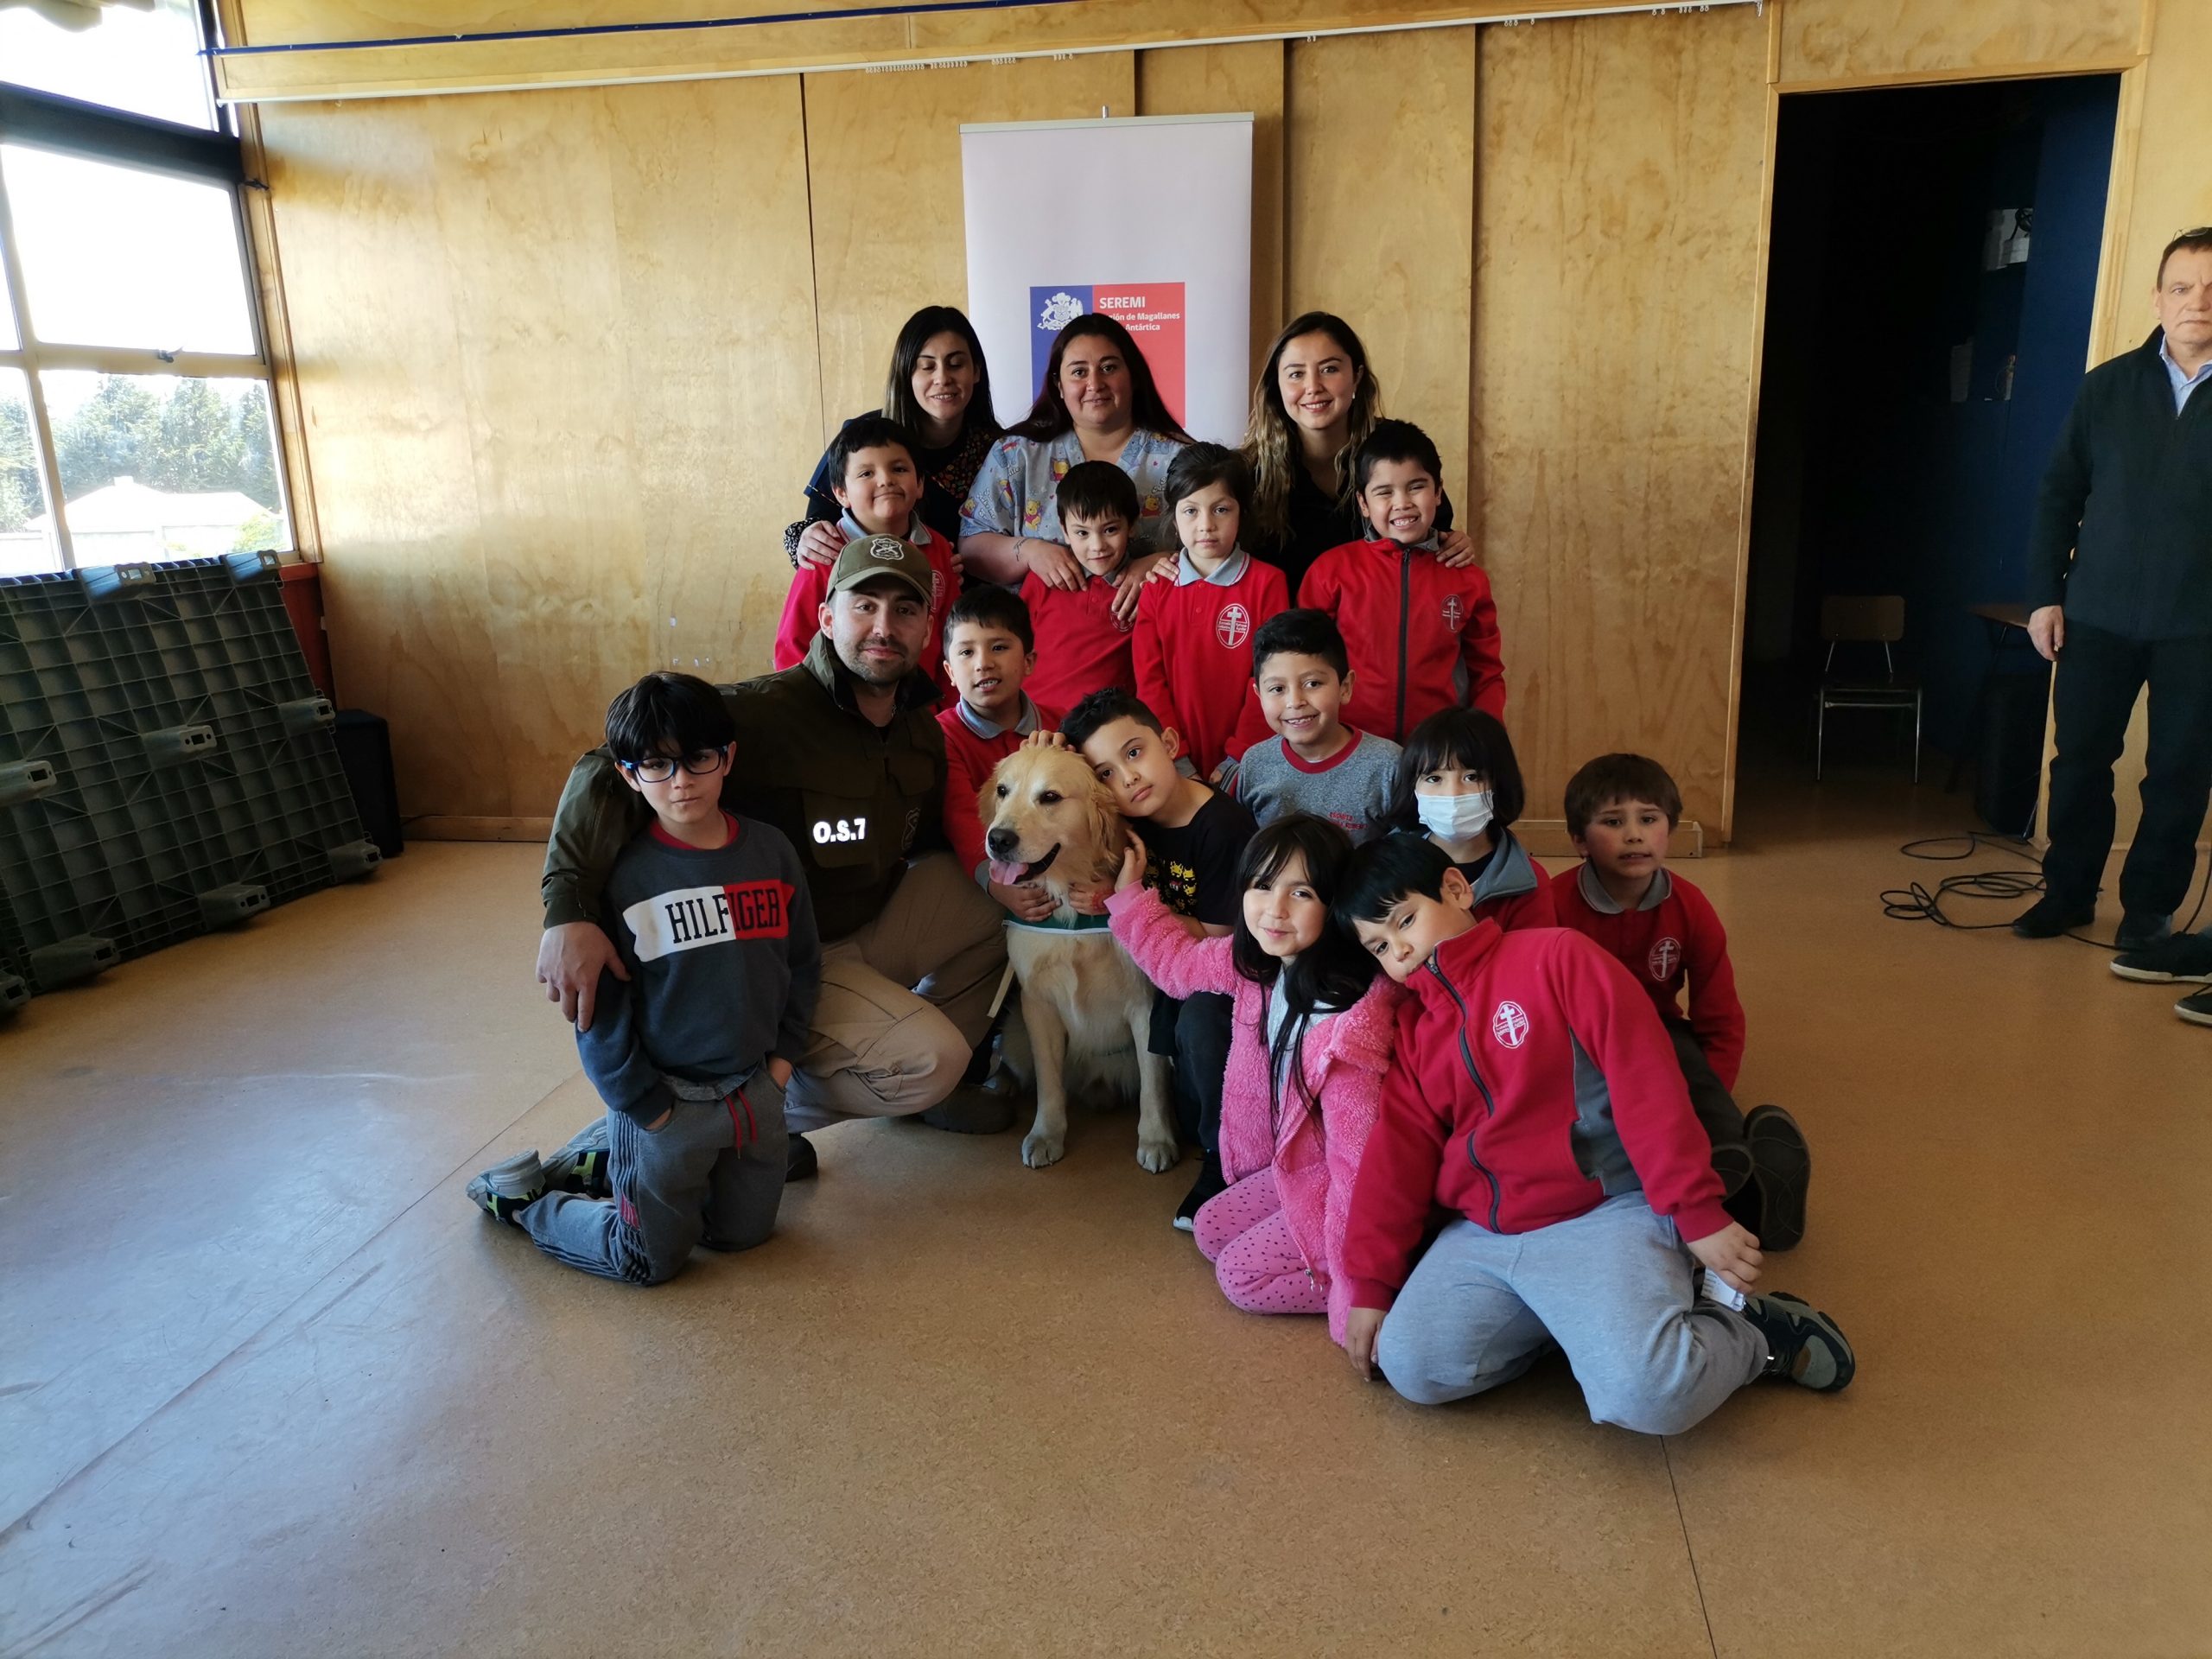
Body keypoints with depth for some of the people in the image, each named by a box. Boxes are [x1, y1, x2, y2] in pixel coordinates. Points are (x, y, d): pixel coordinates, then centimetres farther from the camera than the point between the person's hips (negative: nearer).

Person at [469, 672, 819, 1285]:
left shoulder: (770, 851, -5)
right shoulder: (620, 873, -17)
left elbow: (803, 963, 7)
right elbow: (600, 1007, -13)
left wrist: (784, 1056, 2)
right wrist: (645, 1108, -12)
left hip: (756, 1090, 5)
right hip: (666, 1099, -5)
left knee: (741, 1234, 20)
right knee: (650, 1260, 9)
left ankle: (610, 1165, 40)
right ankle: (522, 1196, 32)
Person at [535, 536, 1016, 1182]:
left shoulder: (923, 734, 2)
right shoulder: (766, 713, -24)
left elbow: (928, 849, 15)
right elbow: (609, 771, -30)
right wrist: (569, 911, -43)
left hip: (871, 928, 8)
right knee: (925, 1060, -25)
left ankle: (936, 1079, 14)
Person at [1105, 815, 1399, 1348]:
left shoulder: (1352, 1021, -35)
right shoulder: (1258, 964, -10)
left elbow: (1359, 1159, -33)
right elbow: (1177, 962, 13)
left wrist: (1355, 1294, -30)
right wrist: (1128, 892, 11)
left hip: (1337, 1190, -9)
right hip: (1289, 1165, 9)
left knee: (1242, 1273, -5)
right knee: (1211, 1230, 16)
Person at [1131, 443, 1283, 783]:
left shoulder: (1266, 582, -4)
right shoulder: (1157, 587, 3)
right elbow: (1149, 680, 0)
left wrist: (1238, 759, -11)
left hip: (1244, 765, -2)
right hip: (1179, 767, 2)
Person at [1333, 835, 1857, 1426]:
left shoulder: (1555, 956, -5)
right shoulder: (1410, 1029, 13)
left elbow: (1647, 1084, -9)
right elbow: (1396, 1155, 8)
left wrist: (1698, 1215, -13)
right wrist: (1370, 1284, 1)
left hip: (1606, 1216, -6)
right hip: (1481, 1236, 6)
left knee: (1646, 1393, -28)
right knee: (1409, 1367, -17)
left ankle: (1752, 1337, 5)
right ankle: (1576, 1317, 4)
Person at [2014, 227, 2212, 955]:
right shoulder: (2109, 385, 4)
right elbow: (2059, 496, 5)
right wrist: (2044, 594, -1)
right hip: (2099, 615, 1)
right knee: (2080, 760, 6)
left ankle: (2150, 906, 20)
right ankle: (2068, 891, 21)